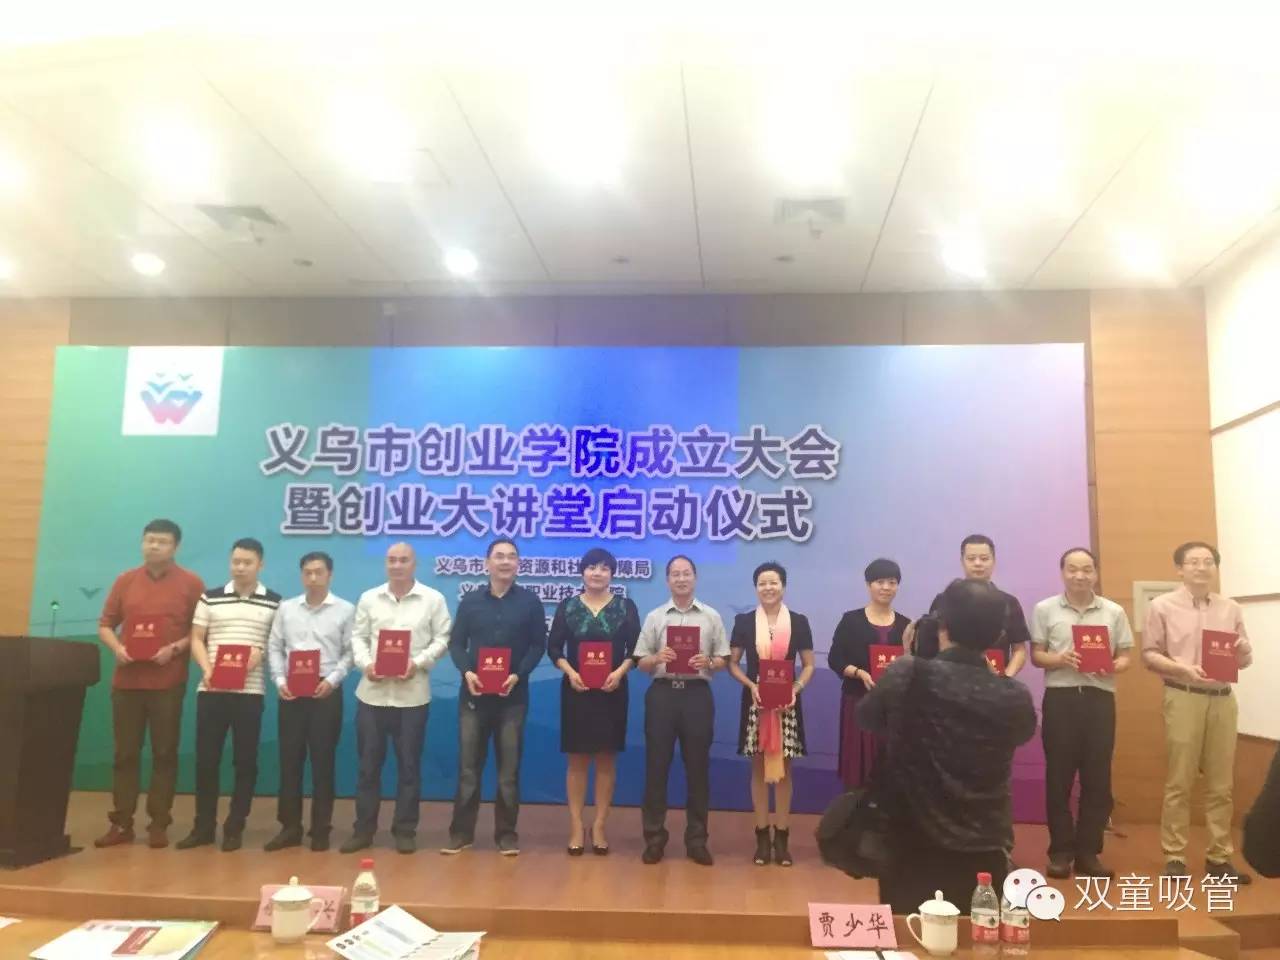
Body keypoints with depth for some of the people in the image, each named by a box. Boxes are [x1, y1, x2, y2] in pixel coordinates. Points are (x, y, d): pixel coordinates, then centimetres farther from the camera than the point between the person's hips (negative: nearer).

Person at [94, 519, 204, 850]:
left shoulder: (191, 583, 0)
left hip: (168, 682, -3)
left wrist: (175, 648, -17)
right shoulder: (125, 581, 10)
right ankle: (121, 823, 15)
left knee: (164, 754, 3)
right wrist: (116, 648, -8)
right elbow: (105, 625, 11)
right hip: (127, 680, 3)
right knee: (125, 753, 7)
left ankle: (159, 824, 9)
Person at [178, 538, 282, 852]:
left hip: (250, 691, -1)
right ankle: (203, 826, 18)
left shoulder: (274, 603, 3)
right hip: (211, 690, 2)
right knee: (206, 758, 6)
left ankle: (235, 827, 14)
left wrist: (261, 653, -14)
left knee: (245, 761, 3)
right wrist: (207, 668, -9)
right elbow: (196, 640, 7)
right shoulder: (209, 598, 7)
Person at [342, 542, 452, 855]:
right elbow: (358, 636, 7)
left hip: (412, 695, -2)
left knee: (409, 765, 5)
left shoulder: (433, 599, 1)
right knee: (369, 763, 8)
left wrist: (418, 663, -15)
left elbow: (442, 639, -1)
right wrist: (365, 664, -11)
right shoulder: (369, 598, 9)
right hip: (372, 693, 2)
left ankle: (405, 831, 15)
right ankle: (363, 829, 19)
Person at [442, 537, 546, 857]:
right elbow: (456, 643, 5)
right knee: (468, 767, 5)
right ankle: (461, 832, 14)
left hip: (513, 696, -1)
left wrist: (518, 675, -15)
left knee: (509, 769, 5)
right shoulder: (470, 601, 7)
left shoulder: (530, 602, 3)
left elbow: (538, 645, -1)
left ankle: (507, 834, 13)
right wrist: (466, 672, -14)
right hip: (474, 695, 1)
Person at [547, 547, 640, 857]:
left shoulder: (626, 607, 3)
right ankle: (576, 826, 11)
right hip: (576, 691, 0)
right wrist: (570, 672, -14)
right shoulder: (567, 606, 3)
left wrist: (620, 672, -15)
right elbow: (554, 648, 1)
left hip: (612, 692, 0)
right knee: (577, 759, 4)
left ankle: (599, 826, 13)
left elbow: (635, 648, 0)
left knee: (606, 759, 5)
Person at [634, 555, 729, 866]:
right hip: (662, 693, 0)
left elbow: (724, 659, 5)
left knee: (698, 767, 6)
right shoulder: (655, 617, 7)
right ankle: (654, 837, 13)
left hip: (697, 694, 0)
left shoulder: (711, 617, 7)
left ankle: (697, 839, 16)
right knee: (656, 766, 3)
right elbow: (641, 662, 5)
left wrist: (708, 662, -15)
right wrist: (657, 658, -15)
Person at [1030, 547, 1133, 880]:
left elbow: (1125, 656, 9)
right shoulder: (1045, 609, 5)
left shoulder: (1114, 612, 9)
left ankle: (1088, 852, 15)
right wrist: (1059, 660, -16)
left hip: (1100, 697, 2)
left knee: (1097, 777, 4)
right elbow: (1036, 655, 5)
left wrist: (1113, 667, -13)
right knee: (1059, 776, 1)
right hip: (1060, 697, -1)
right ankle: (1061, 851, 10)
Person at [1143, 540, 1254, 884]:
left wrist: (1242, 650, -8)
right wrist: (1182, 668, -18)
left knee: (1220, 783, 8)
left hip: (1223, 699, 4)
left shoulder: (1230, 608, 12)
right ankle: (1174, 856, 8)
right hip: (1183, 698, -3)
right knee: (1179, 782, 0)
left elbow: (1245, 659, 15)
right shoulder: (1162, 606, 1)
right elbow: (1149, 654, -2)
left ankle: (1218, 857, 18)